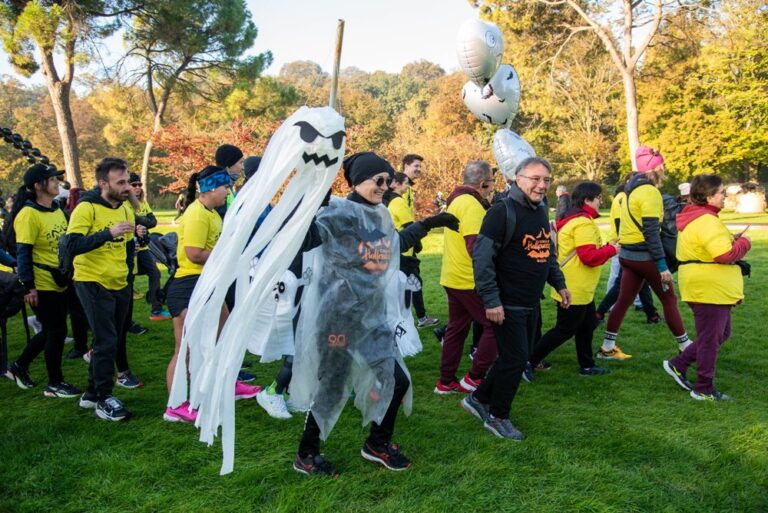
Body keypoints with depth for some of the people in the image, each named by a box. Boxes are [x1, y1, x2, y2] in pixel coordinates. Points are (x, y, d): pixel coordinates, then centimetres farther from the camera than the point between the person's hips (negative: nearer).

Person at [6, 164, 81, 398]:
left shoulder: (57, 210, 9)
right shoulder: (29, 214, -16)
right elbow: (23, 253, -17)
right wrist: (29, 287, -19)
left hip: (60, 283, 8)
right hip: (42, 286, -8)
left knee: (50, 331, 17)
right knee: (57, 331, 0)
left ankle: (20, 365, 37)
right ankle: (55, 384, 15)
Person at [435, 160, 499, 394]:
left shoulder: (457, 200, 13)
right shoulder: (472, 205, -18)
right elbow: (476, 247, -25)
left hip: (454, 278, 10)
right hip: (470, 280, -10)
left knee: (457, 328, 14)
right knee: (494, 325, -1)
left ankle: (446, 381, 19)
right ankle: (475, 378, 3)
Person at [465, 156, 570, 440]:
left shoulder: (541, 212, 11)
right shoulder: (503, 212, -17)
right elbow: (482, 258, -20)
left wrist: (559, 284, 19)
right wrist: (491, 300, -22)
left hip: (531, 304, 9)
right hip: (507, 305, -9)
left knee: (519, 357, 15)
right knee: (515, 359, -2)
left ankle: (479, 399, 31)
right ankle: (497, 417, 18)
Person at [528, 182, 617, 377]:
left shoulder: (573, 218, 12)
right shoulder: (583, 223, -21)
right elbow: (589, 257, -26)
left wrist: (605, 248, 6)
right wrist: (611, 249, -10)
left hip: (580, 289, 10)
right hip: (575, 290, -10)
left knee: (586, 326, 18)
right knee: (564, 330, -1)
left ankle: (587, 366, 29)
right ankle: (530, 361, 3)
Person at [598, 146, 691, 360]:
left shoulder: (633, 189, 12)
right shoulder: (650, 192, -16)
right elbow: (651, 232, -21)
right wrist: (662, 264, -21)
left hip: (627, 254, 8)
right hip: (645, 256, -8)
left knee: (623, 300, 10)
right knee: (669, 300, 5)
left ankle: (607, 347, 12)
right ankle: (686, 347, 16)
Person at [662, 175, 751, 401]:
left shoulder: (695, 217, 12)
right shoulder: (706, 221, -21)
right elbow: (725, 254, -28)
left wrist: (732, 241, 8)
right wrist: (743, 243, -10)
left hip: (706, 287, 10)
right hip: (710, 288, -10)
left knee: (721, 333, 21)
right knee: (711, 339, 1)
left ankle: (678, 364, 24)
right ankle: (704, 389, 14)